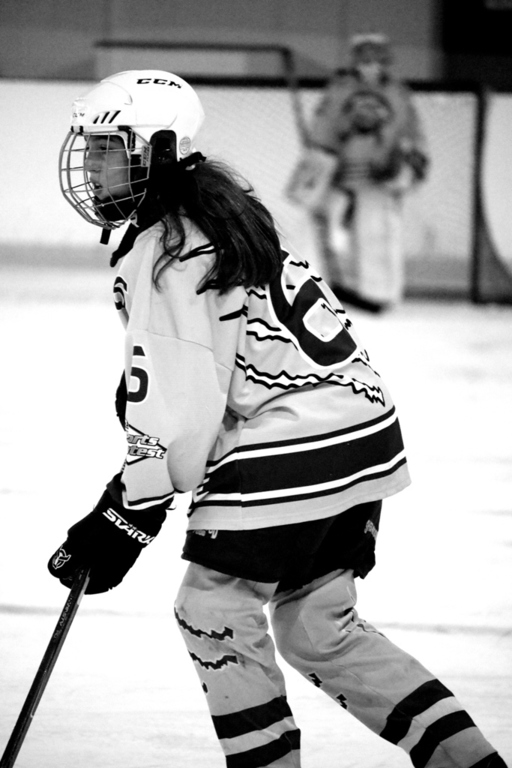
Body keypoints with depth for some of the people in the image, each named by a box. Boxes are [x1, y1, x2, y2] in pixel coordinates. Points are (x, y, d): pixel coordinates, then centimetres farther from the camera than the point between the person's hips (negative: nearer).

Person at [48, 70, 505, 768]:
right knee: (319, 630, 17)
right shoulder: (217, 203, 14)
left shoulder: (161, 254, -14)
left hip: (291, 451, -10)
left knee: (214, 611, 2)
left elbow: (180, 412, -17)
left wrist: (127, 521, -13)